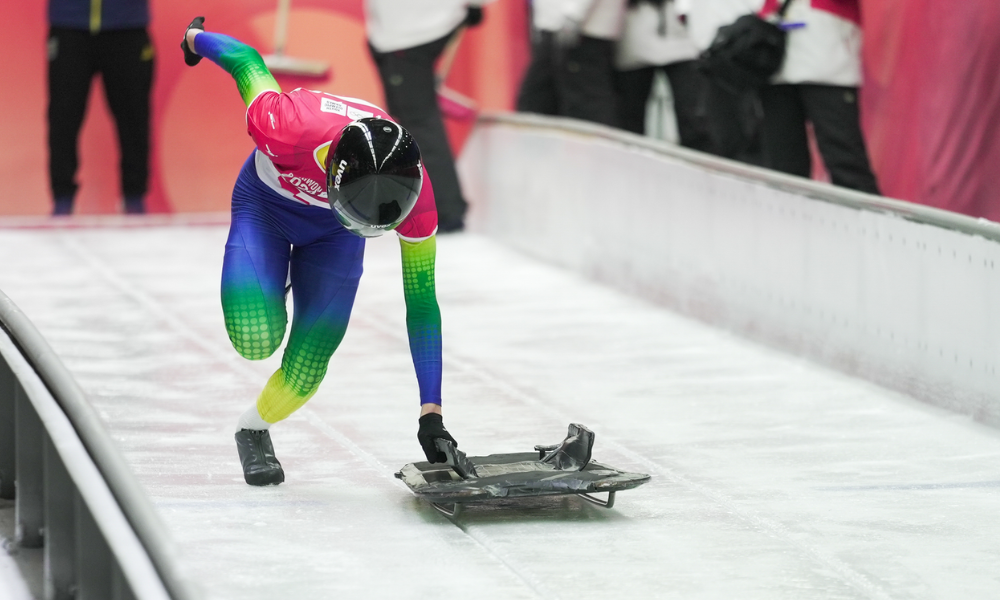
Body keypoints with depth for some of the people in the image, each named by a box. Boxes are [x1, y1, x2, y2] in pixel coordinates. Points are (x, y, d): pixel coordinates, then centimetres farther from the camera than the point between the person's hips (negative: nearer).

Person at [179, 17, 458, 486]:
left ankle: (255, 429, 23)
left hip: (332, 233, 1)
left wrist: (431, 412, -28)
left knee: (306, 369, -10)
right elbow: (247, 60, -23)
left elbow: (421, 304, -26)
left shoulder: (413, 190, -35)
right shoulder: (290, 127, -45)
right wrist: (198, 38, 1)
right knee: (256, 341, -22)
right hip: (265, 205, -1)